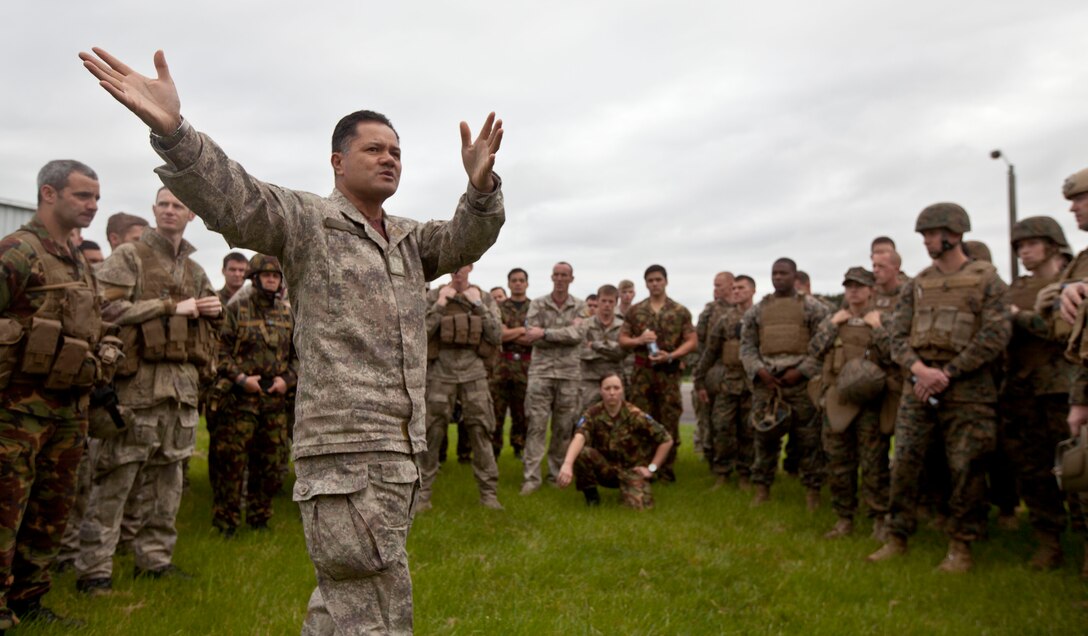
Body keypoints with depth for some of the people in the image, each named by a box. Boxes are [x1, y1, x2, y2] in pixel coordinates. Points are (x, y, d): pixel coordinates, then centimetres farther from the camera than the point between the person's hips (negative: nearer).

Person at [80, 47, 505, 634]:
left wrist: (481, 186, -17)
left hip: (401, 448, 7)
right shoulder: (308, 222, -1)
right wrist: (172, 130, -35)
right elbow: (232, 201, -17)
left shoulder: (410, 240, 20)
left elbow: (468, 239, 5)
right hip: (342, 448, -7)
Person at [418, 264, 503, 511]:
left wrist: (478, 305, -6)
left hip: (474, 375, 1)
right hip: (440, 374, -1)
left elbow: (496, 337, -1)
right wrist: (441, 303, -11)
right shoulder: (434, 296, 3)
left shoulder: (485, 298, 7)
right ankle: (422, 494, 11)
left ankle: (488, 492, 11)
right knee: (431, 435, 2)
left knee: (481, 434, 1)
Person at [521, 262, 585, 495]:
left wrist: (545, 333, -14)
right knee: (537, 424, -6)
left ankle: (556, 473, 18)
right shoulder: (538, 304, 5)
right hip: (541, 370, -1)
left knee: (563, 427, 7)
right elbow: (533, 337, -6)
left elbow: (578, 335, -9)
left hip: (569, 372, 2)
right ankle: (531, 477, -3)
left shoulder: (580, 306, 8)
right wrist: (566, 335, -9)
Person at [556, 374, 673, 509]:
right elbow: (579, 438, -34)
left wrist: (652, 468, -9)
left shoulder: (634, 415, -15)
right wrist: (567, 464, -52)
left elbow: (667, 439, -7)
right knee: (581, 452, -30)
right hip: (604, 468, 0)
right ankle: (590, 492, -3)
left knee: (639, 504, -26)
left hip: (630, 469, 0)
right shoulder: (592, 414, -14)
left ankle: (626, 489, 11)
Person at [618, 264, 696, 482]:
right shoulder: (634, 311, 8)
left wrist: (671, 355, -14)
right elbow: (622, 339, 10)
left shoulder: (680, 311, 3)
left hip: (669, 372, -1)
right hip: (642, 371, 1)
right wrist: (638, 340, -11)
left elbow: (692, 341, 1)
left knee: (669, 420, 1)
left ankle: (666, 467, 11)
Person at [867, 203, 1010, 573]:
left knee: (965, 469, 0)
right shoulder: (917, 285, 12)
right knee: (904, 463, 3)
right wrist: (920, 369, -13)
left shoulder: (986, 280, 0)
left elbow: (996, 335, -10)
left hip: (968, 389, -4)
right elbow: (898, 337, 7)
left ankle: (961, 545, 14)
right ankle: (897, 538, 14)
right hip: (919, 387, 4)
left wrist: (947, 372, -14)